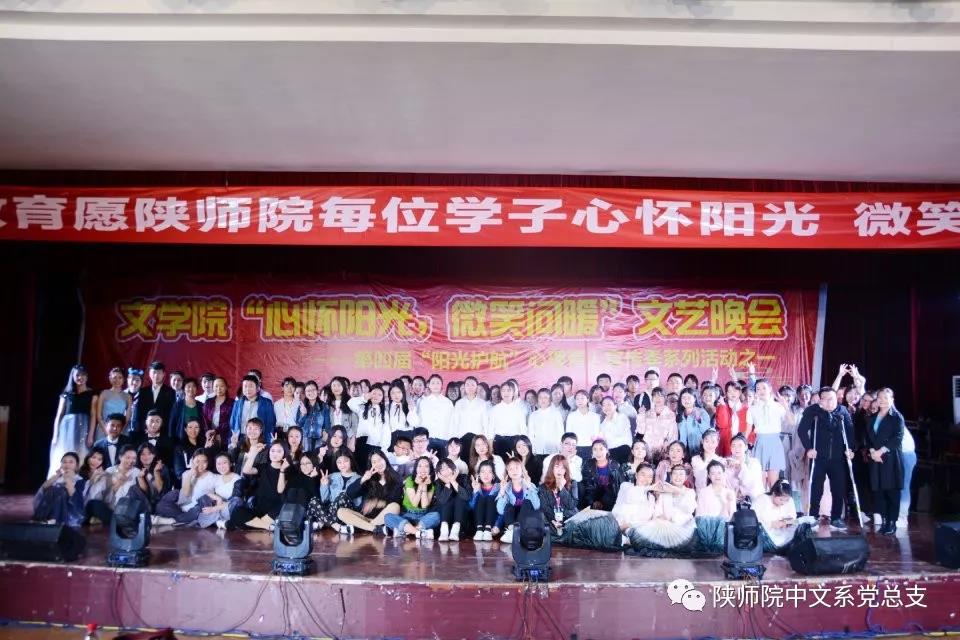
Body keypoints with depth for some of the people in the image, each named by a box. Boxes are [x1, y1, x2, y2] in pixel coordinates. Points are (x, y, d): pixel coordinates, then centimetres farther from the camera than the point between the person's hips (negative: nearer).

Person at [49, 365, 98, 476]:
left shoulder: (92, 394, 7)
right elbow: (59, 415, 10)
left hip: (83, 428, -2)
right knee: (63, 460, -2)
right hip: (67, 428, 2)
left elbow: (93, 416, 1)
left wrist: (90, 435, -8)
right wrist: (55, 435, 3)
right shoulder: (66, 394, 11)